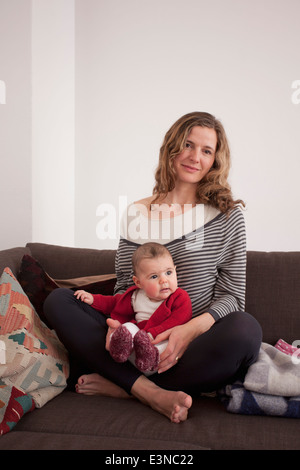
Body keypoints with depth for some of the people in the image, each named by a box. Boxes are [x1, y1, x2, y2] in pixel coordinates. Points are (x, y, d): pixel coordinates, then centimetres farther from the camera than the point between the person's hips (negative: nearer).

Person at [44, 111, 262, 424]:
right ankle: (151, 393, -27)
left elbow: (232, 294, 0)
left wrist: (193, 328, -20)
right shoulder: (137, 214, 9)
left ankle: (120, 384, -21)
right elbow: (124, 286, 12)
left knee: (245, 329, -34)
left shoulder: (227, 215, 3)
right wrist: (117, 321, -11)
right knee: (57, 301, -13)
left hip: (191, 347, -2)